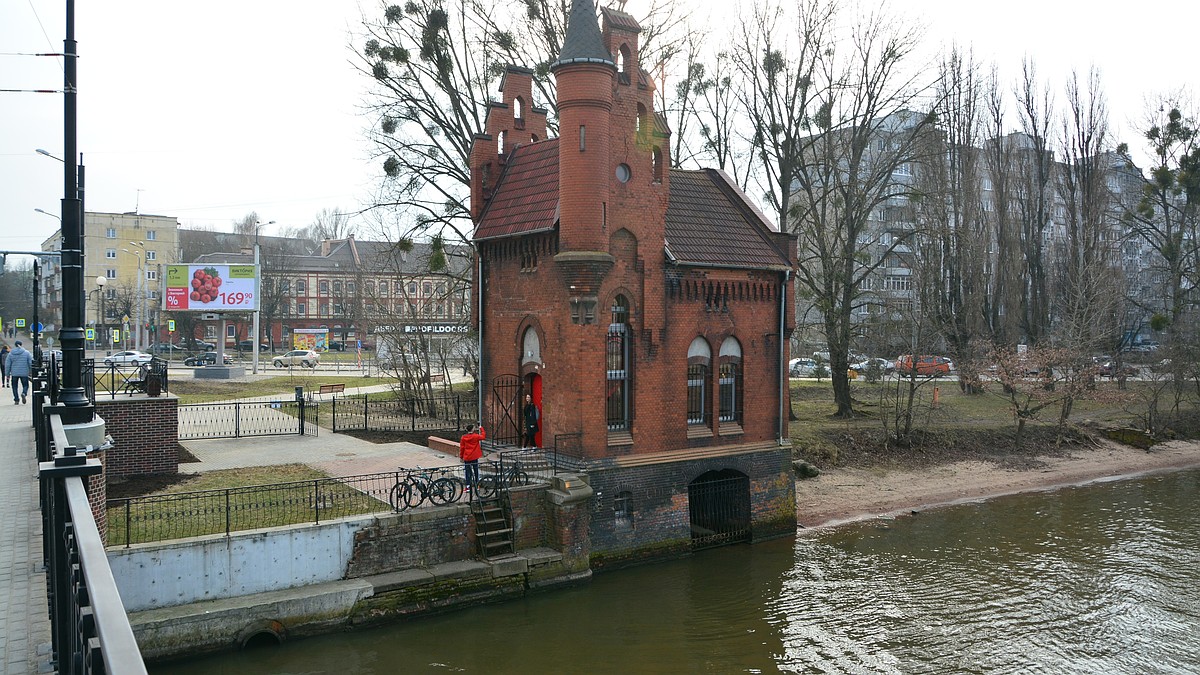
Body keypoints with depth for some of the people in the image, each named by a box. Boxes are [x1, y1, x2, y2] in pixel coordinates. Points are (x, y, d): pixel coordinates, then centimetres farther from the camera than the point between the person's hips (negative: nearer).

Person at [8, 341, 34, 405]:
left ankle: (16, 400, 7)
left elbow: (7, 365, 3)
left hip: (14, 373, 1)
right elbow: (31, 363, -4)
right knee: (25, 385, 10)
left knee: (14, 386, 13)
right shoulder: (27, 353, -2)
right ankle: (24, 393, -20)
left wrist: (8, 375, 9)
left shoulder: (10, 354, 2)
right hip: (24, 373, -1)